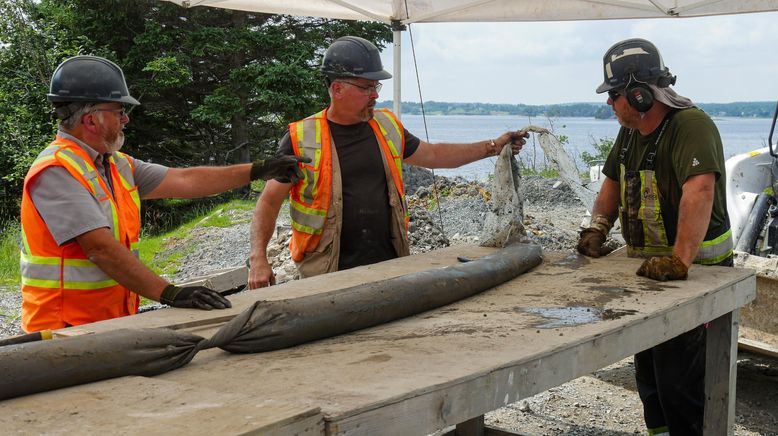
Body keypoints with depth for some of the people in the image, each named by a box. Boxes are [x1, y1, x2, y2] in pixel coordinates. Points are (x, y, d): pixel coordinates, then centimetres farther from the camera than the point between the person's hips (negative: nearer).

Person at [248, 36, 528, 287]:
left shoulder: (387, 126, 10)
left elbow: (434, 155, 22)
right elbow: (270, 200, -4)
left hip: (391, 266, 4)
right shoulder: (302, 139, -5)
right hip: (328, 276, -4)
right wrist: (258, 258, -16)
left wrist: (493, 147, 18)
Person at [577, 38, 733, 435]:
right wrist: (597, 229, 1)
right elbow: (613, 182, 17)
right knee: (647, 373, 20)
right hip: (648, 268, 9)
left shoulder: (691, 126, -24)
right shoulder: (630, 131, 6)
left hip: (694, 270, -9)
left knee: (679, 382, -5)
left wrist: (680, 260, -49)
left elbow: (699, 190, -39)